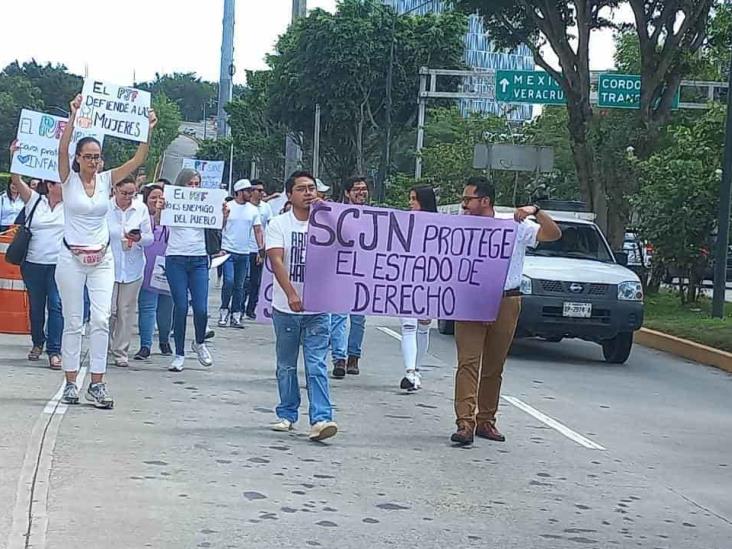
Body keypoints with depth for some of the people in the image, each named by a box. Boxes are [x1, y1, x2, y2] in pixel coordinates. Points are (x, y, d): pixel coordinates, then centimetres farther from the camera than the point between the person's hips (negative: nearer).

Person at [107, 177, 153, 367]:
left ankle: (121, 352, 13)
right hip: (109, 265, -2)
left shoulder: (141, 208, 2)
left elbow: (149, 238, 3)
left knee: (126, 311, 4)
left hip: (133, 267, 2)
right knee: (109, 310, -7)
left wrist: (139, 238, -17)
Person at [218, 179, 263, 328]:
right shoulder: (227, 207, -3)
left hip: (244, 253, 4)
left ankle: (236, 316, 12)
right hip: (228, 250, -4)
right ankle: (224, 311, 2)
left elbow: (258, 231, 10)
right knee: (229, 281, -14)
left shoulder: (253, 210, 8)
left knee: (239, 286, 6)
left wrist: (261, 249, -1)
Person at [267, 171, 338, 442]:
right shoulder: (279, 224, -2)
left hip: (317, 309, 0)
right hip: (286, 308, 0)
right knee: (286, 366, 12)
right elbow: (276, 261, -15)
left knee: (317, 366, -8)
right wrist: (291, 294, -27)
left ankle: (320, 418, -15)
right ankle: (287, 415, 25)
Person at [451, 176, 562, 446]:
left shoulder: (516, 226, 4)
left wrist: (536, 211, -14)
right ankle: (465, 423, -15)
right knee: (468, 363, -11)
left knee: (494, 367, 9)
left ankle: (486, 421, 20)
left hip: (505, 304, 0)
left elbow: (554, 234, -1)